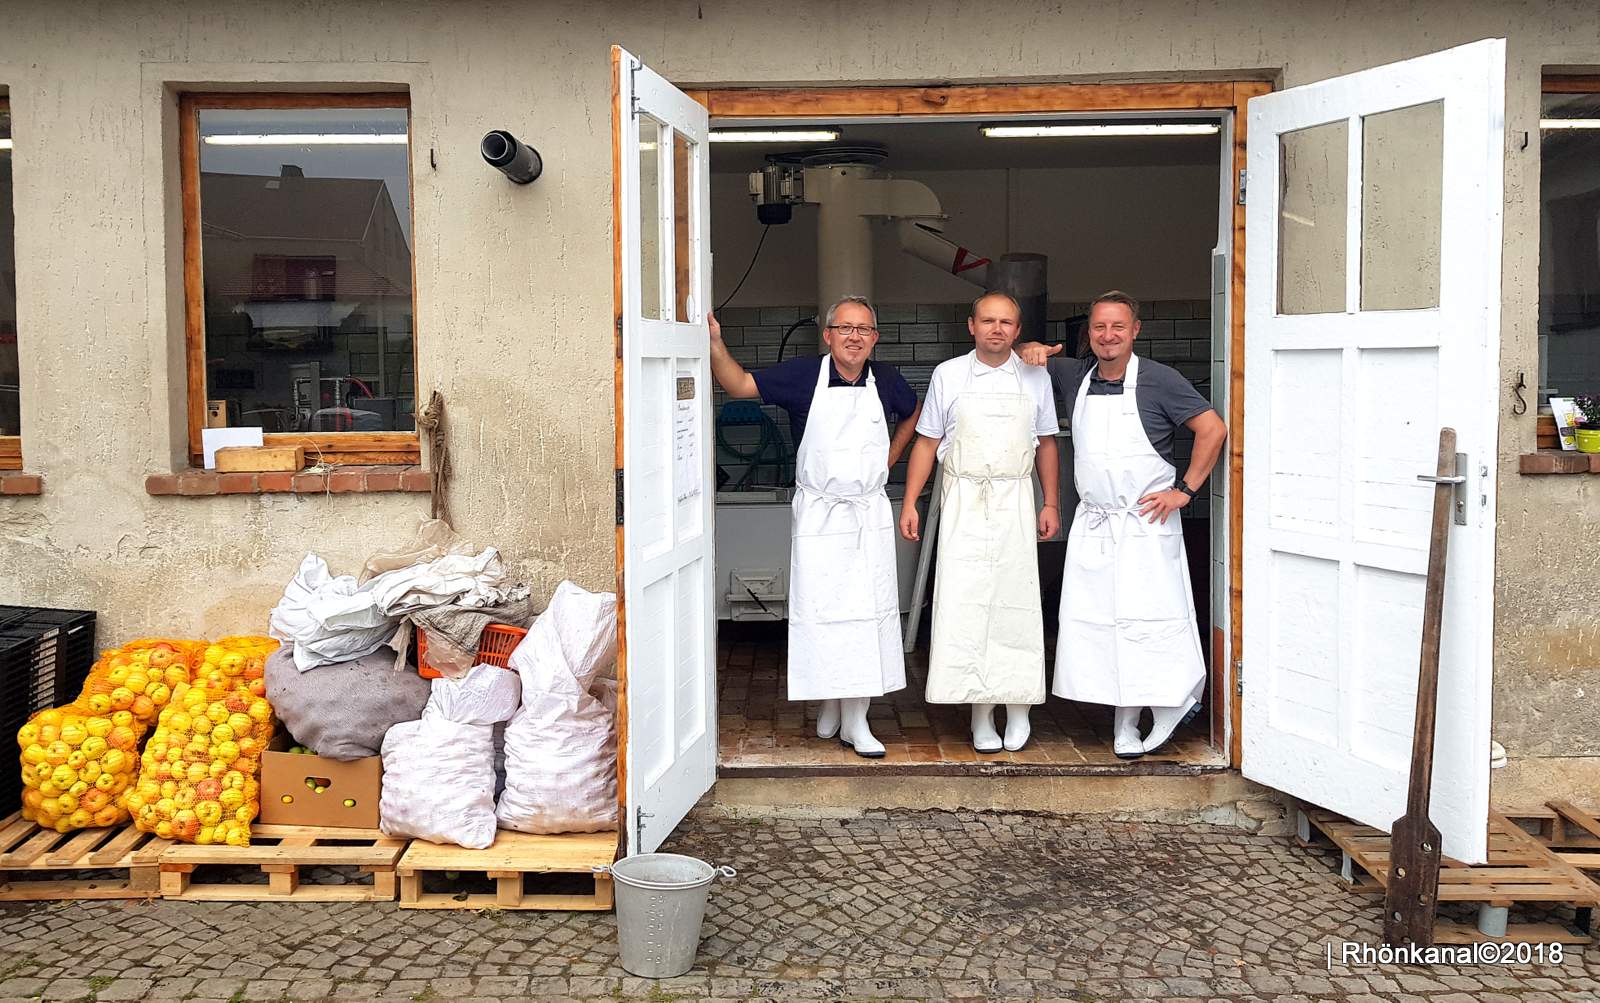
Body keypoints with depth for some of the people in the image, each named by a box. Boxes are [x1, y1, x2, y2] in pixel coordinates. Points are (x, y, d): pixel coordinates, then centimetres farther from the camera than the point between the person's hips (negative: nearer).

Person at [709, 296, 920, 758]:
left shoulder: (886, 380, 4)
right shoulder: (804, 374, -5)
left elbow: (913, 412, 25)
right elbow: (739, 385, -7)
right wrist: (715, 343, -21)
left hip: (869, 514, 2)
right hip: (817, 515, -2)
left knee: (867, 611, 1)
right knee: (819, 610, 0)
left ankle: (856, 720, 8)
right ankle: (828, 702, 20)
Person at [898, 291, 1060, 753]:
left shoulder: (1035, 378, 8)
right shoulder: (948, 375, 4)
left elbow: (1046, 444, 14)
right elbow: (927, 442, 7)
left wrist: (1050, 504, 8)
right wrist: (909, 503, 1)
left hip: (1015, 502, 1)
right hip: (963, 502, -1)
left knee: (1016, 601, 0)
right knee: (964, 602, -6)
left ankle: (1018, 705, 13)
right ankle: (980, 713, 1)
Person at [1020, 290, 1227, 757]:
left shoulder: (1159, 379, -7)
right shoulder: (1074, 376, 8)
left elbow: (1213, 429, -7)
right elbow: (1031, 357, 25)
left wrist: (1184, 490, -10)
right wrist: (1032, 351, 1)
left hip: (1145, 522, -5)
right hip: (1091, 523, 5)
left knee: (1149, 621, -8)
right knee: (1094, 622, 3)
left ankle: (1175, 701, 12)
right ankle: (1124, 724, 11)